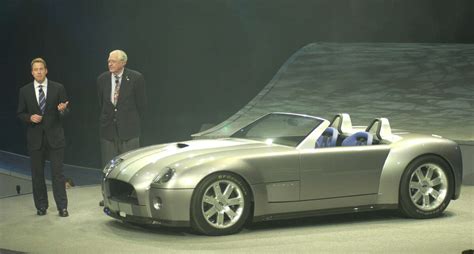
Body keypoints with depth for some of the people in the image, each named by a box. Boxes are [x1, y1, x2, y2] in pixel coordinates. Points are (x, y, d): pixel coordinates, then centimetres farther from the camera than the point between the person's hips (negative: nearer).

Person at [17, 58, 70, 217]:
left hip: (54, 136, -2)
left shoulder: (58, 88, 2)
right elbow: (20, 114, 9)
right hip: (35, 138, 2)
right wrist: (30, 117, -11)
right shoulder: (25, 91, 5)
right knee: (37, 173, 7)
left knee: (57, 173, -2)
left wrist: (62, 110, -19)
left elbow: (66, 112, 4)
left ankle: (62, 207, 1)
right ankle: (41, 206, 18)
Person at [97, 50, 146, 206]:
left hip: (129, 129, -3)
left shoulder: (136, 78, -7)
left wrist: (134, 122, 4)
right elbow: (102, 103, 13)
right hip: (108, 128, 3)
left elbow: (141, 103, -1)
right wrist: (106, 120, 13)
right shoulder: (102, 79, 3)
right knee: (108, 165, 7)